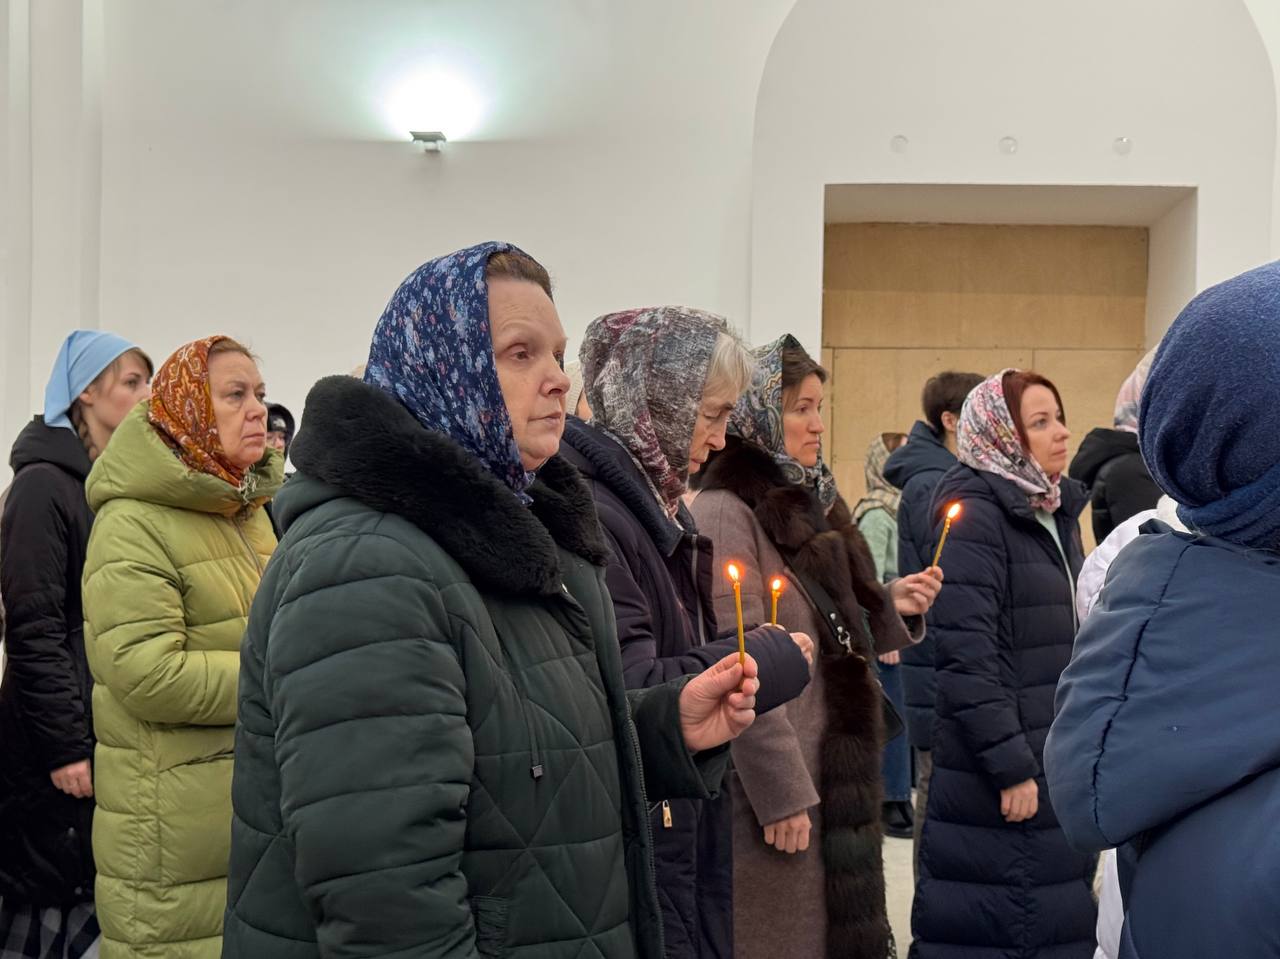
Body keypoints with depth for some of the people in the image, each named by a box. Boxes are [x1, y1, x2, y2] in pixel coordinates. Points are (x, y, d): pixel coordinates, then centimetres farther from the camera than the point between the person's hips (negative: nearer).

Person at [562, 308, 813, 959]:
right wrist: (770, 660, -15)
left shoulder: (652, 502, 11)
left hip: (679, 824, 10)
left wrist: (748, 650, 1)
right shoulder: (587, 513, -21)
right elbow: (629, 695, -28)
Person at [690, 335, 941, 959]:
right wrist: (781, 791, -21)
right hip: (778, 788, -9)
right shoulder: (725, 511, -15)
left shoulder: (806, 503, 13)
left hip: (831, 774, 9)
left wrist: (888, 605, 2)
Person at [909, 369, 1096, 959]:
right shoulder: (975, 517, -15)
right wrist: (1010, 766, -20)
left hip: (1060, 764, 9)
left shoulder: (1058, 513, 12)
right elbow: (966, 656, -21)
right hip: (994, 778, -9)